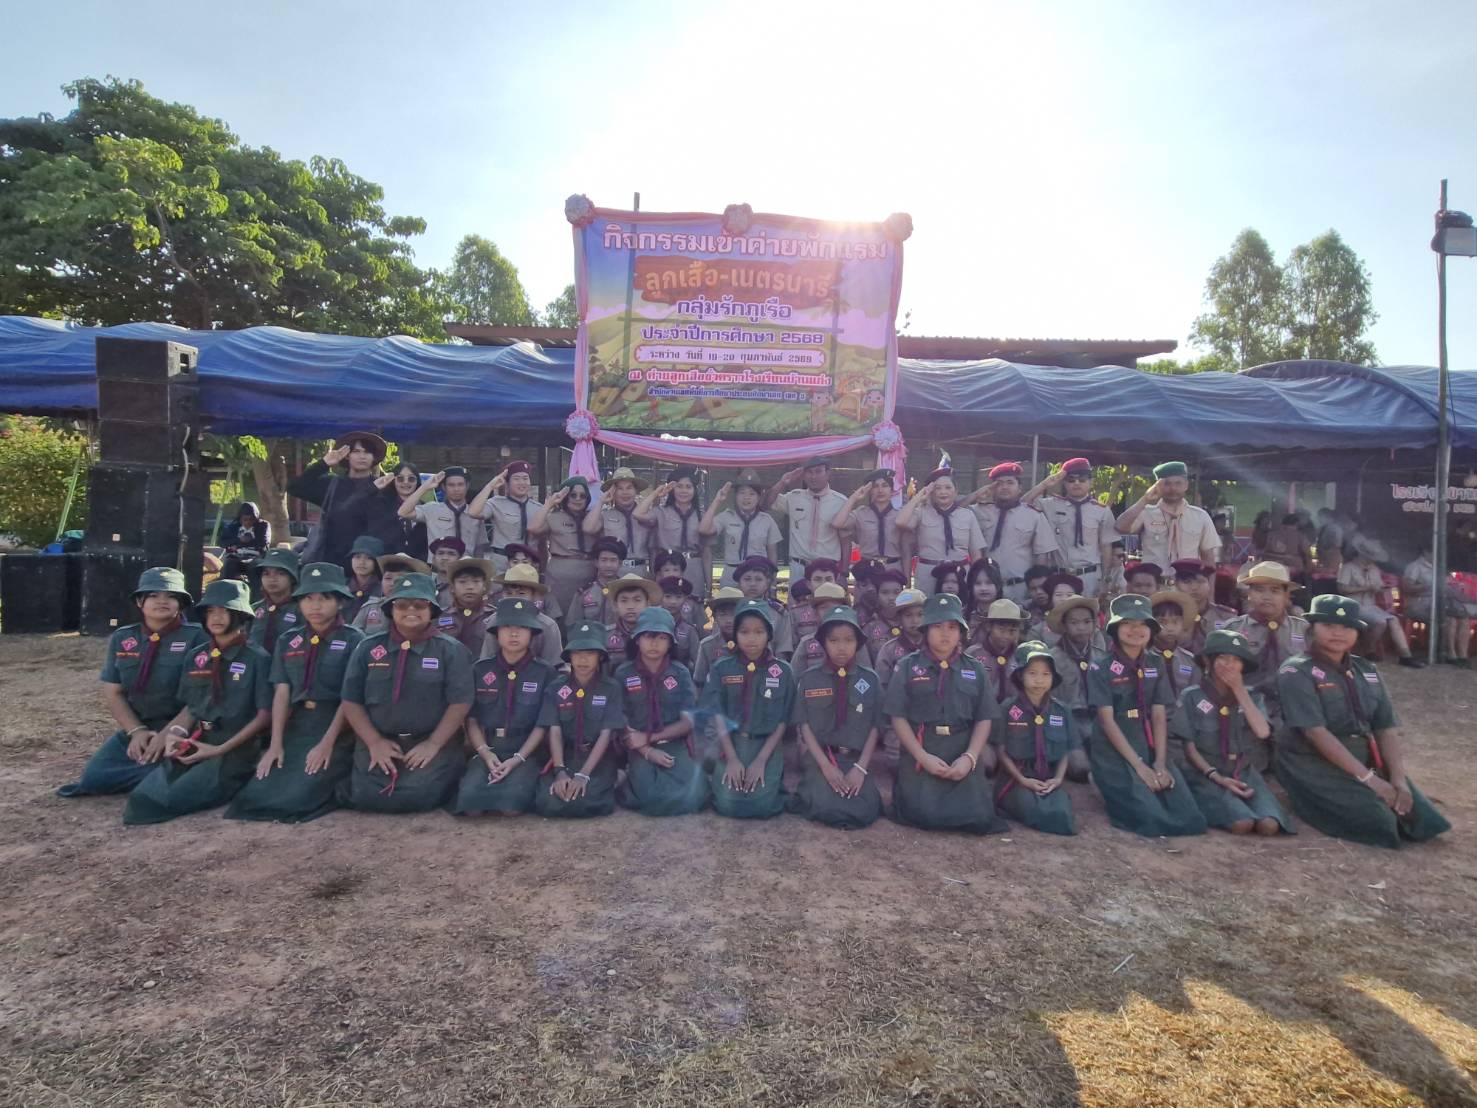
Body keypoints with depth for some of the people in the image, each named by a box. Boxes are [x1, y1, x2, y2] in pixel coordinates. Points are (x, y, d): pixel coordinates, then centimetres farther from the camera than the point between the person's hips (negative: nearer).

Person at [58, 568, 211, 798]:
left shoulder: (197, 637, -10)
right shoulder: (121, 639, 6)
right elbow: (113, 694, 7)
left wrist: (168, 734, -19)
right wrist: (136, 731, -8)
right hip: (135, 730, 6)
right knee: (94, 778, -7)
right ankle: (142, 775, 18)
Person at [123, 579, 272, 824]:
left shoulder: (257, 659, -5)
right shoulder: (195, 658, 12)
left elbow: (264, 716, -7)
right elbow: (190, 709, 17)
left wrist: (221, 750, -13)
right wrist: (174, 735, -5)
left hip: (236, 750, -5)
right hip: (194, 746, 5)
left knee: (172, 798, -23)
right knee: (143, 796, -17)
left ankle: (226, 783, 3)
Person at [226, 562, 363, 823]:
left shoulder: (354, 640, -2)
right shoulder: (288, 642, 13)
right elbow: (281, 693, 5)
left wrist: (327, 743, -16)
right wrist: (275, 743, -5)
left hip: (338, 734, -5)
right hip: (295, 730, 5)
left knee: (295, 798, -20)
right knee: (257, 794, -9)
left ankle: (337, 792, 5)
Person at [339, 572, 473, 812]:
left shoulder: (451, 651, -2)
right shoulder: (368, 648, 5)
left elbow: (460, 703, -6)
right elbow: (351, 701, 5)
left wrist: (433, 744, -13)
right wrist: (374, 742, -5)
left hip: (432, 742, -2)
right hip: (378, 741, 3)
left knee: (418, 795, -23)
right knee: (367, 795, -17)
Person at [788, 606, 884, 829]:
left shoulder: (871, 680, 4)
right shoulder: (808, 679, 2)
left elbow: (875, 727, 3)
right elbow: (804, 725, -2)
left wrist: (861, 768, -10)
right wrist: (826, 766, -13)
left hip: (856, 759, 1)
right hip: (819, 758, -1)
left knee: (863, 812, -23)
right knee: (827, 808, -26)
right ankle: (811, 792, 7)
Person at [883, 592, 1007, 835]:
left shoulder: (974, 669, 8)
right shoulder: (908, 666, 1)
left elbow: (984, 719, 5)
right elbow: (898, 717, -3)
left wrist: (969, 757, -10)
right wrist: (923, 757, -13)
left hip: (963, 755, 2)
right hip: (920, 754, -2)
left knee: (978, 818, -11)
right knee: (925, 815, -17)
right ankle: (904, 790, 16)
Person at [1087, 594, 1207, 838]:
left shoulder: (1156, 666, 10)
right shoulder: (1101, 669, -5)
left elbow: (1159, 716, 4)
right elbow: (1107, 721, -11)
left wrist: (1160, 763, -9)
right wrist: (1139, 765, -16)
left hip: (1150, 752, 5)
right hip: (1114, 755, -5)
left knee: (1191, 820, -12)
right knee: (1153, 820, -22)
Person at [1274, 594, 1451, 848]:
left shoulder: (1368, 672, 12)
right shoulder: (1296, 671, -9)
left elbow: (1388, 730, 6)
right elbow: (1316, 732, -17)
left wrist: (1398, 779, -10)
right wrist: (1367, 778, -21)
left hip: (1367, 759, 7)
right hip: (1315, 764, -6)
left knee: (1422, 819, -12)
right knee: (1378, 820, -26)